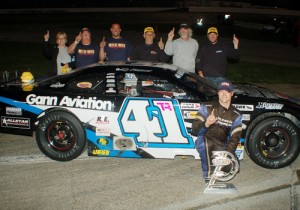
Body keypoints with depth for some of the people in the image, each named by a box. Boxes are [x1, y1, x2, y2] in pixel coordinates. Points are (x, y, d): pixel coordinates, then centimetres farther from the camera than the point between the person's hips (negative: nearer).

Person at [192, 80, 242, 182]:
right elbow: (195, 130, -15)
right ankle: (208, 174, -21)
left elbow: (235, 137, -5)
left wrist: (227, 153, -23)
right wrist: (206, 124, -38)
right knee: (204, 140, -38)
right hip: (205, 142, -3)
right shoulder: (207, 107, -8)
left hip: (221, 146, 3)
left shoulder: (236, 115, 3)